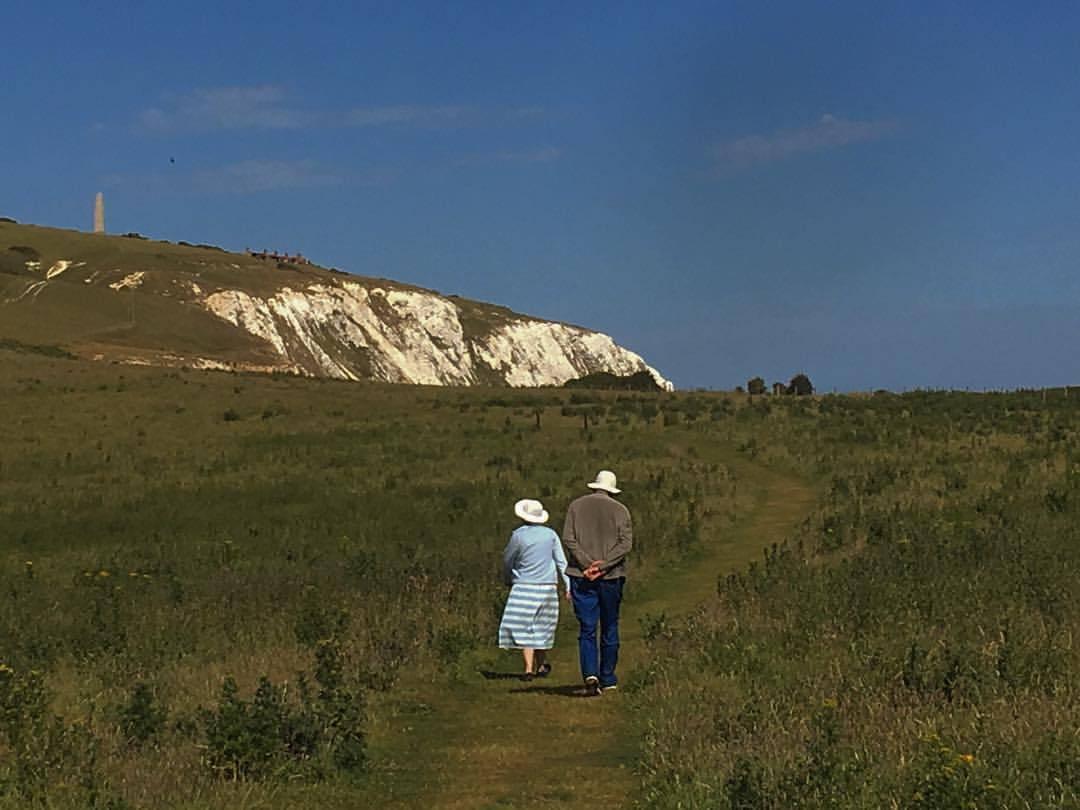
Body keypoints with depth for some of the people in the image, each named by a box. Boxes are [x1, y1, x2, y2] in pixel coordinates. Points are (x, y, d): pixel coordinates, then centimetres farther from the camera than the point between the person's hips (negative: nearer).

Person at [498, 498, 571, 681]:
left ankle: (529, 669, -13)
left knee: (523, 628, -3)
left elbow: (507, 560, 4)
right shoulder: (550, 535, 3)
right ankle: (541, 665, 24)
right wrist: (568, 586, 6)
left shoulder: (518, 535, -8)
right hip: (547, 587, 4)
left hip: (524, 586, -4)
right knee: (541, 626, 17)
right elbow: (561, 562, 3)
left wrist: (508, 580, 22)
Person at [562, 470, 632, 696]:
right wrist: (602, 565, -12)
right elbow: (626, 543, -8)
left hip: (582, 576, 0)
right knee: (610, 629, 11)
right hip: (611, 576, 0)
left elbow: (569, 539, -4)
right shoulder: (620, 510, 3)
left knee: (587, 629, 0)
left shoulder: (577, 506, 5)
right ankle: (607, 679, 16)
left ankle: (590, 673, -18)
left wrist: (587, 565, -8)